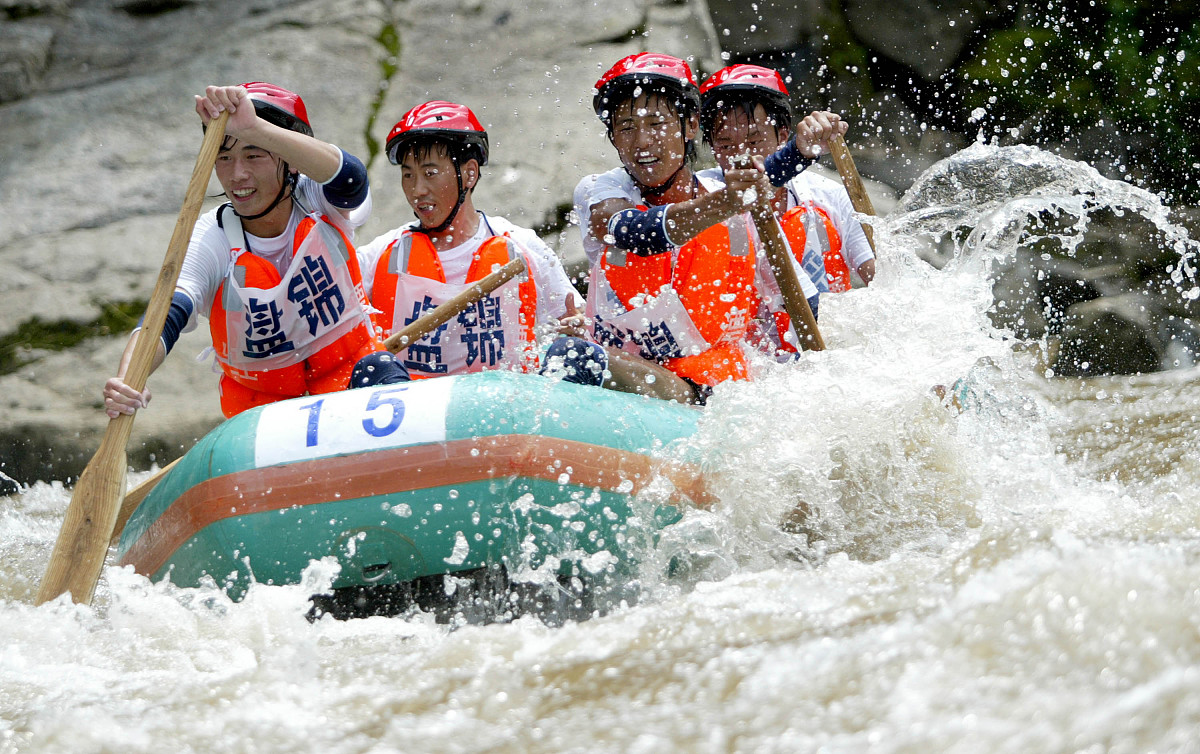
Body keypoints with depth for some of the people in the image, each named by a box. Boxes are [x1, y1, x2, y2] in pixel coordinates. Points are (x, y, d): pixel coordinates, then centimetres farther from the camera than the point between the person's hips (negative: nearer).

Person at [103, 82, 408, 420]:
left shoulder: (317, 204, -12)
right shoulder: (210, 241, -14)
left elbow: (349, 177, -38)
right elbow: (162, 320, -28)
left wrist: (254, 127, -53)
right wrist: (126, 382, -52)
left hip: (351, 370, -3)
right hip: (262, 405, 3)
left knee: (385, 378, -31)